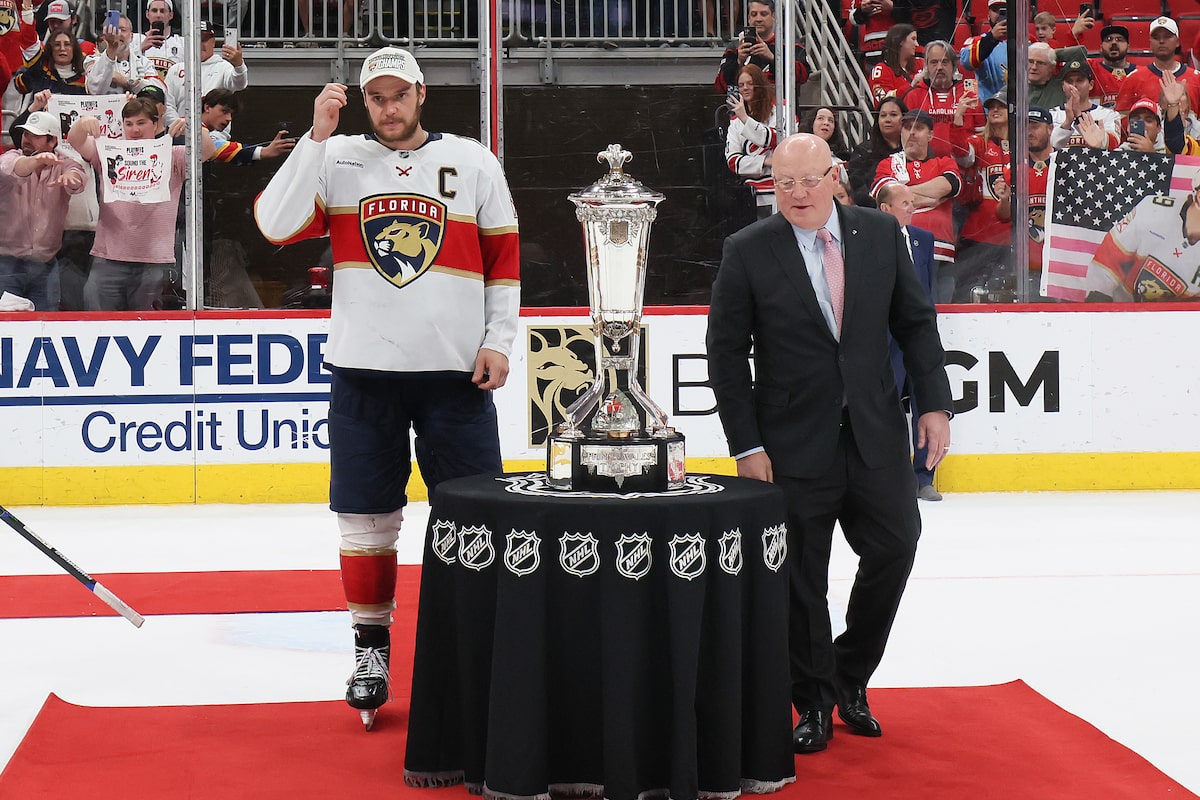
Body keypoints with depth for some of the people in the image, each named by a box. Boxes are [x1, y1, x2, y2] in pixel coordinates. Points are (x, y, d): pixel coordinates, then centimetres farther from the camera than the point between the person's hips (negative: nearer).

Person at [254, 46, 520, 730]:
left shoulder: (473, 162, 5)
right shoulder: (338, 159, 4)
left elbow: (505, 257, 8)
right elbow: (277, 225, -10)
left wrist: (499, 340, -1)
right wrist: (316, 136, -14)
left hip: (455, 369, 0)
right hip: (364, 369, 0)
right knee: (367, 515, 4)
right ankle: (371, 645, 18)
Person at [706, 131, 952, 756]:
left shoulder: (880, 233, 3)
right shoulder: (748, 252, -6)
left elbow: (915, 322, 9)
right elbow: (726, 353, -5)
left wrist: (934, 402, 0)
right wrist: (746, 445, -9)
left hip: (875, 434, 3)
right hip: (793, 444, -3)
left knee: (896, 545, 2)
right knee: (801, 578, 5)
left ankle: (850, 678, 26)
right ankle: (815, 704, 23)